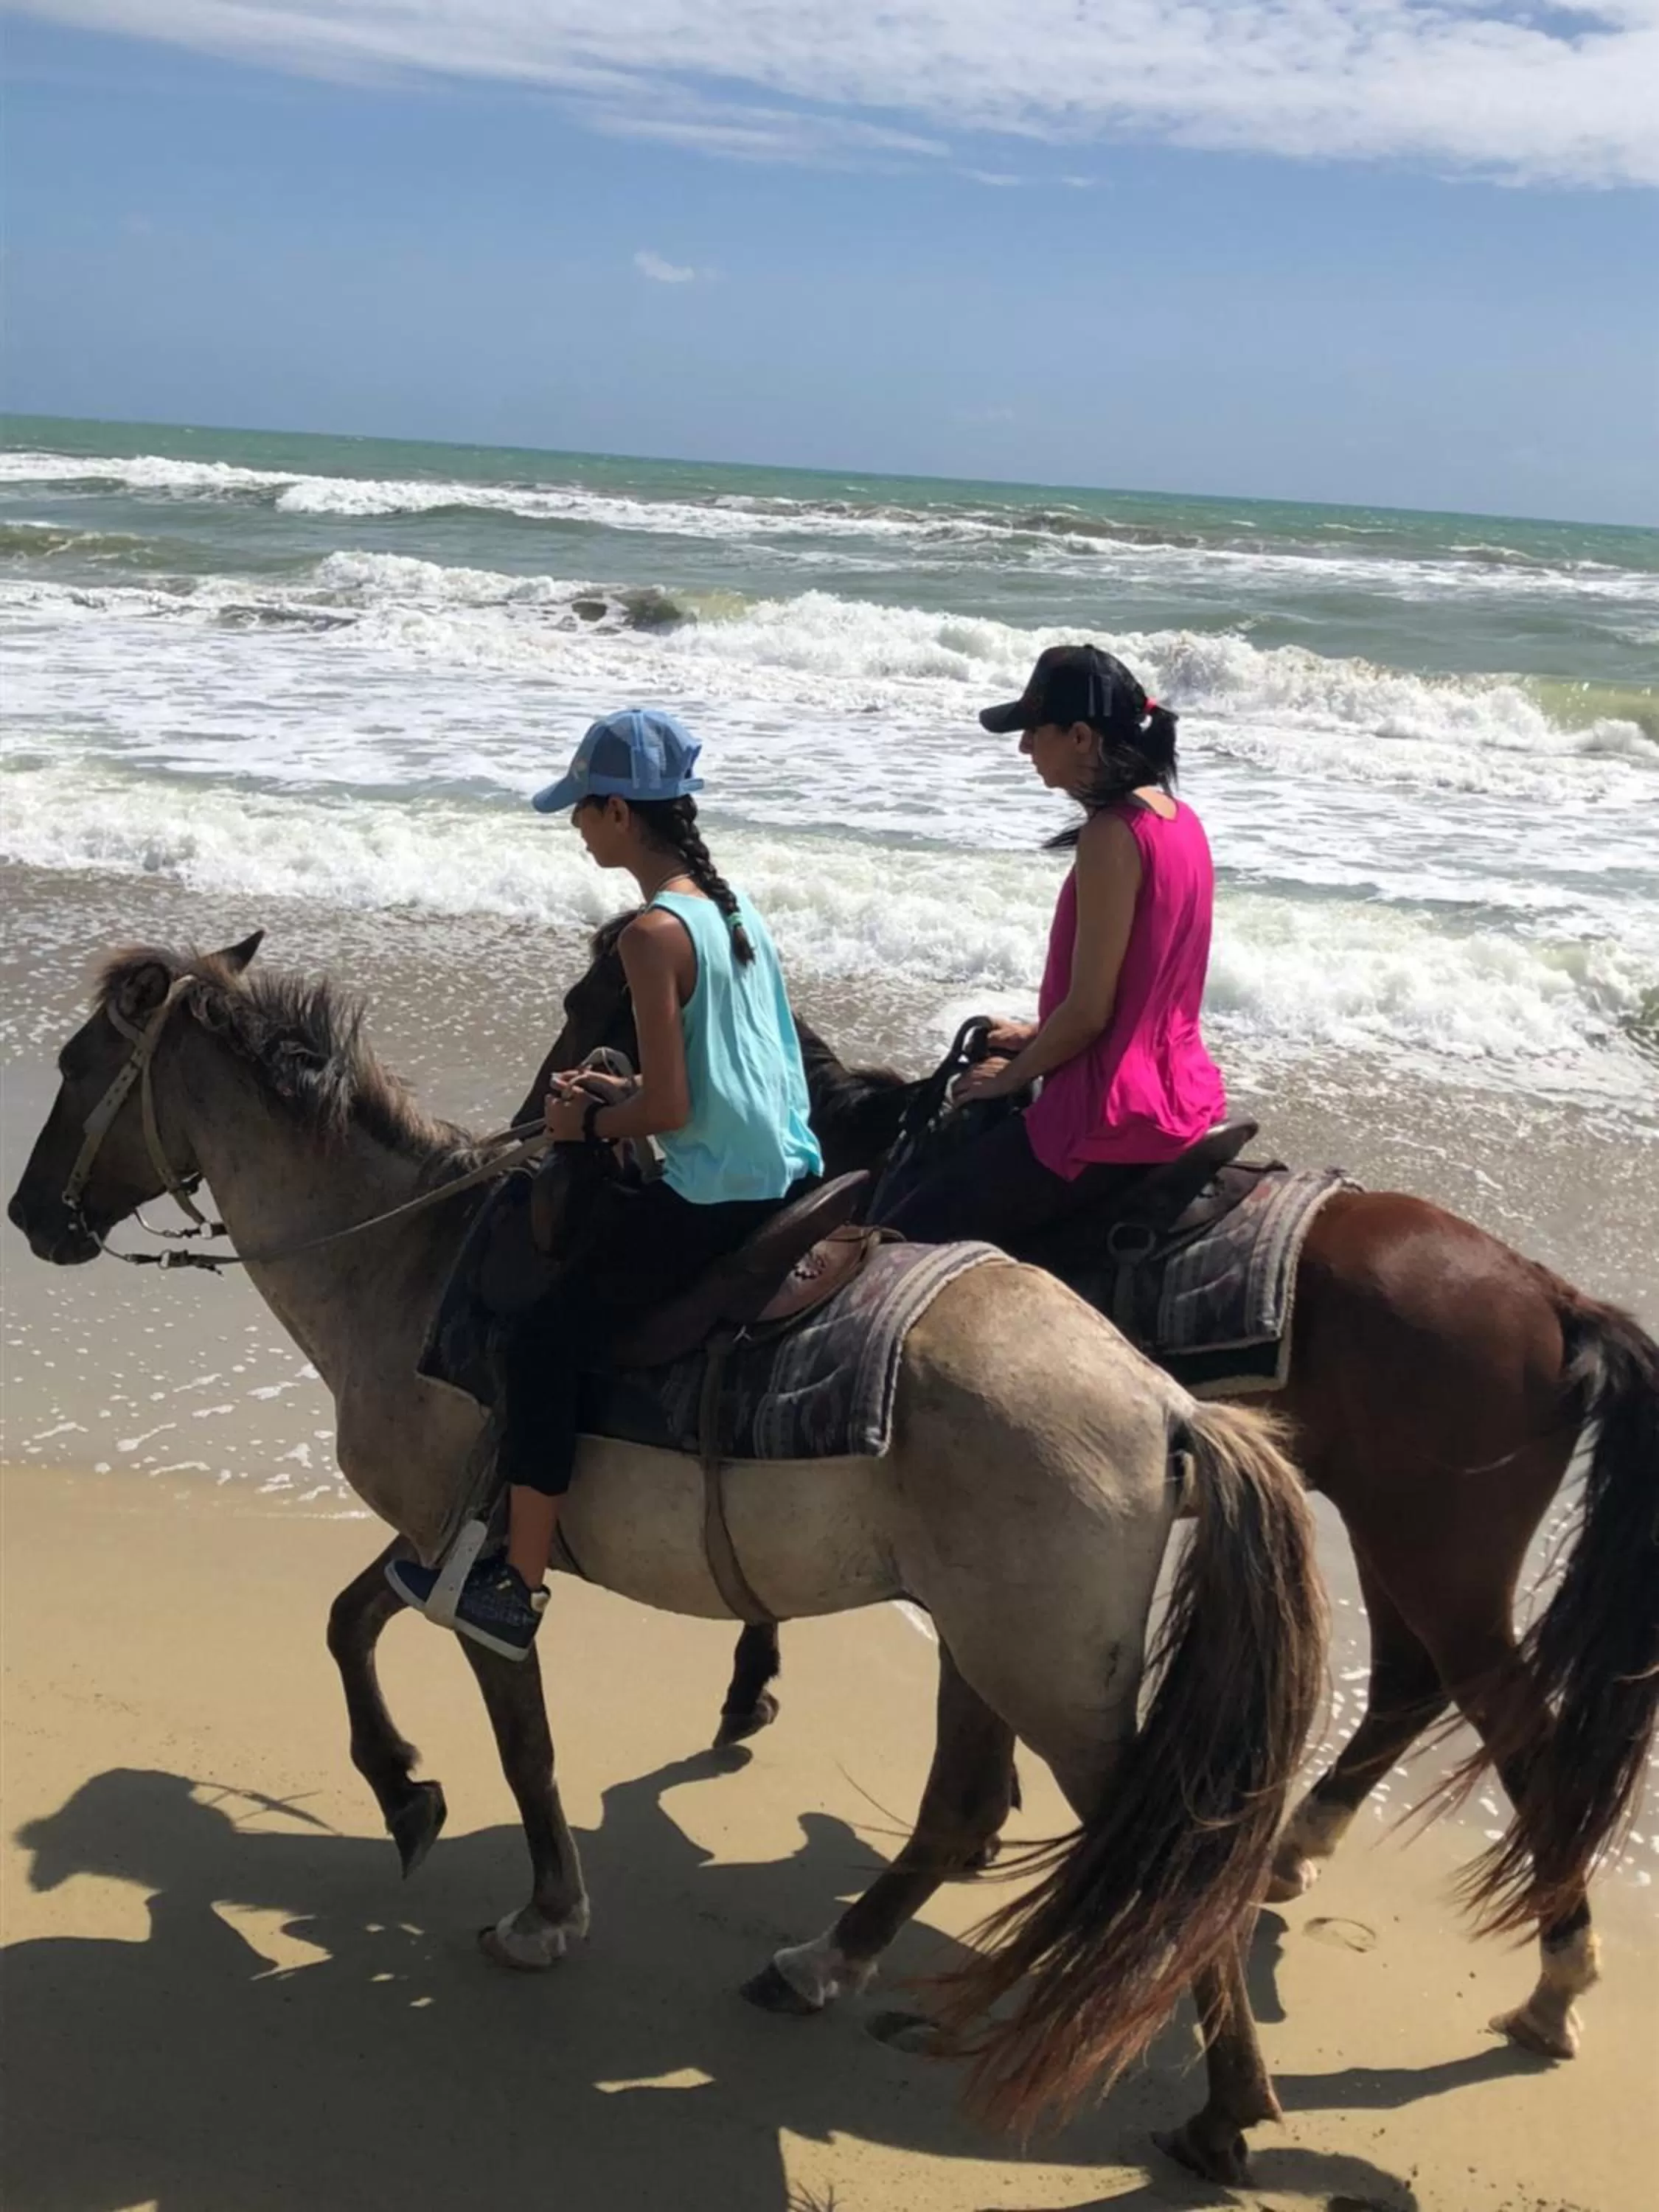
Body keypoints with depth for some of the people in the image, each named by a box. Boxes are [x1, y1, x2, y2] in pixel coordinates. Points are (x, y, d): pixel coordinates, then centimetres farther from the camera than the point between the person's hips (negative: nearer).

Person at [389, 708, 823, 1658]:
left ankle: (518, 1588, 7)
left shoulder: (655, 932, -17)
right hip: (790, 1181, 9)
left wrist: (587, 1125, -1)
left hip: (716, 1204, -9)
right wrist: (622, 1089, 13)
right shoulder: (738, 906, 10)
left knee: (548, 1337, 2)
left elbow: (668, 1108, -19)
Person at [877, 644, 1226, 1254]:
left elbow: (1089, 1011, -20)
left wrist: (1012, 1076, -4)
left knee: (904, 1240, -5)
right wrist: (1037, 1034, 23)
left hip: (1116, 1115, -10)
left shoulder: (1111, 835, -21)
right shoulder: (1179, 819, 7)